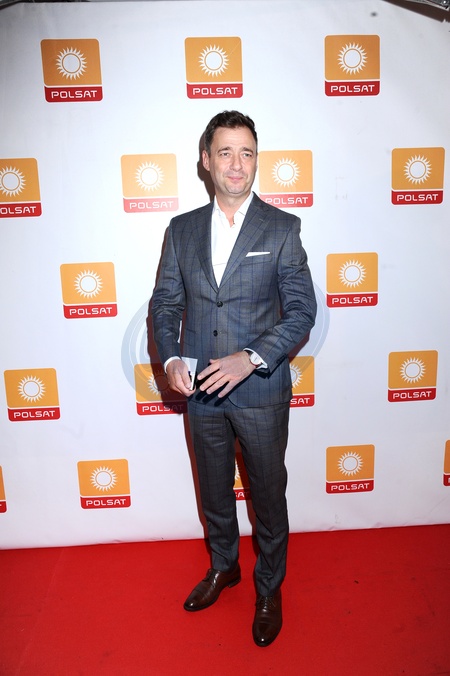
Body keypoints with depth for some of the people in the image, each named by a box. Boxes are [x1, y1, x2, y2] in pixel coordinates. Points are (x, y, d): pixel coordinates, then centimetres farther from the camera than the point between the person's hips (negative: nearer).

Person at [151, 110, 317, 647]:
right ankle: (223, 567, 48)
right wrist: (170, 357, -12)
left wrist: (250, 357, -22)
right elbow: (164, 303, 6)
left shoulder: (282, 228, -6)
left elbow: (302, 311, -9)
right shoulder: (181, 230, 3)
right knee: (213, 491, 21)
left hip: (261, 391, -3)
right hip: (201, 391, 3)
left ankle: (269, 588, 39)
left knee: (268, 494, 14)